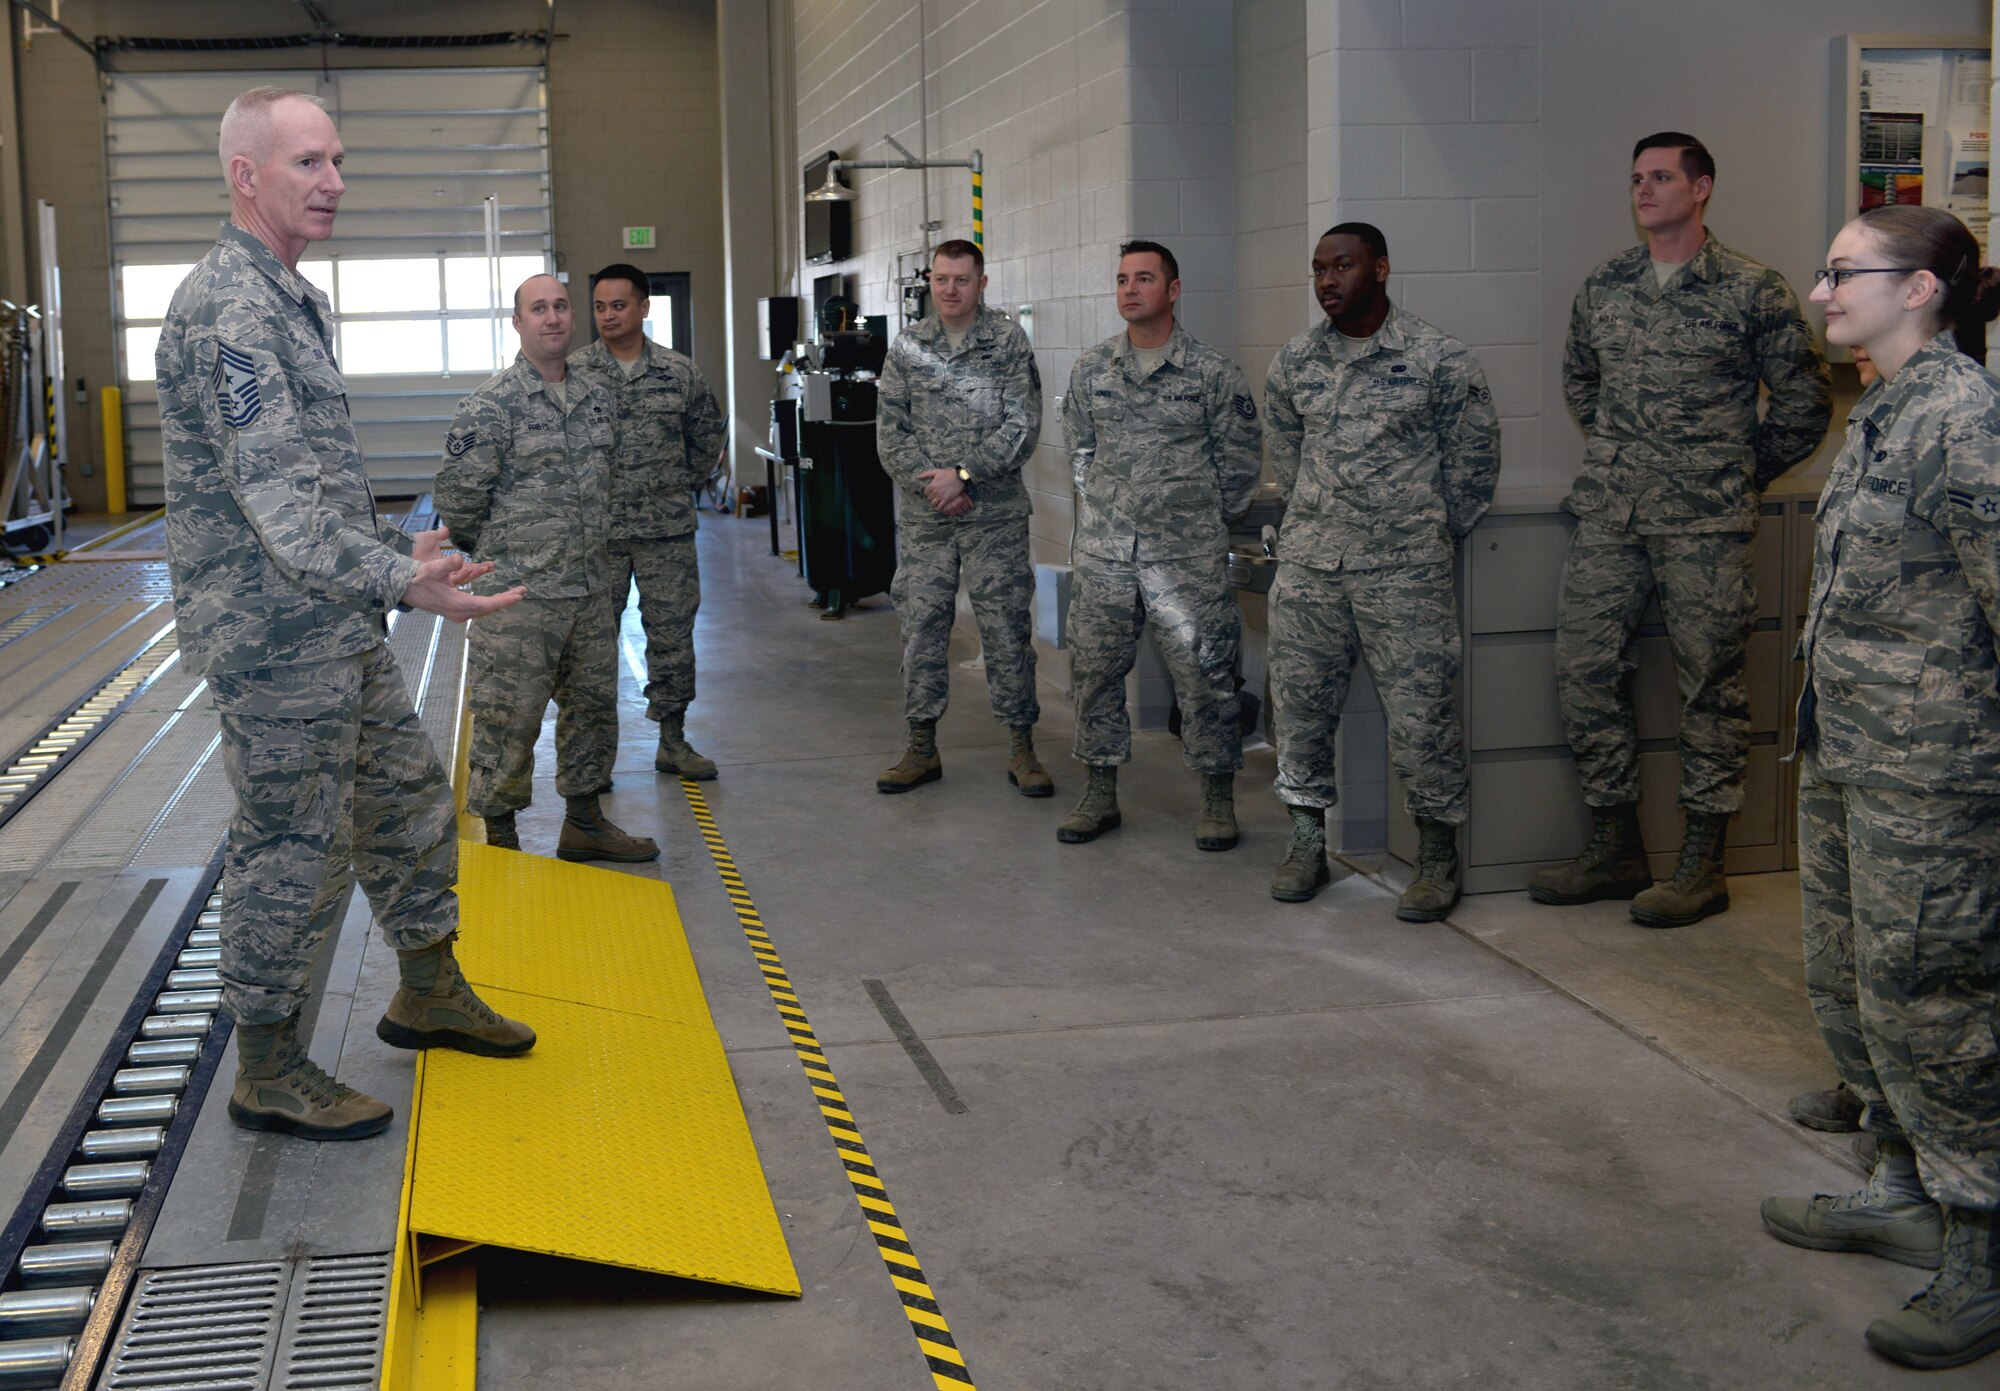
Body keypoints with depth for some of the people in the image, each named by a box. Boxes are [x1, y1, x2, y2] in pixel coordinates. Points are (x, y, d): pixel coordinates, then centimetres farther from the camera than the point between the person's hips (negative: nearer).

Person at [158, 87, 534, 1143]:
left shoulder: (292, 300, 14)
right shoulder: (226, 306, -19)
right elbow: (275, 494, -28)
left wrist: (398, 545, 28)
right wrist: (400, 584, -39)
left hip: (340, 627, 10)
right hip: (273, 638, -10)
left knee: (408, 799, 18)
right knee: (291, 849, -1)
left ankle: (428, 994, 35)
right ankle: (267, 1073, 13)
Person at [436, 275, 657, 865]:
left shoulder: (596, 398, 10)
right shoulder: (493, 404, -11)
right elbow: (455, 494, -9)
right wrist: (495, 549, 2)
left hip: (593, 589, 7)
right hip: (520, 594, -7)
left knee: (593, 706, 14)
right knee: (507, 718, -2)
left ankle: (584, 821, 28)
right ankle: (500, 838, 10)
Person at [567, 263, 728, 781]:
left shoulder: (679, 372, 3)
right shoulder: (571, 374, -2)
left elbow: (709, 432, 16)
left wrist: (685, 482, 11)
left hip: (668, 529, 2)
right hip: (596, 531, -1)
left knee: (673, 632, 7)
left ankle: (673, 739, 19)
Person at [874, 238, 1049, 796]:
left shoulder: (1008, 340, -1)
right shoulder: (906, 346, 7)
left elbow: (1023, 427, -7)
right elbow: (890, 433, 4)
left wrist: (963, 474, -15)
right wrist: (929, 484, -10)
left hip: (995, 514, -3)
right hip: (924, 517, 3)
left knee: (1006, 629, 0)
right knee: (922, 628, 6)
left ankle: (1022, 749, 10)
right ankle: (922, 749, 17)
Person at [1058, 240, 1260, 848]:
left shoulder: (1213, 372, -3)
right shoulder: (1091, 368, 7)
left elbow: (1241, 461, 4)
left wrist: (1203, 520, 7)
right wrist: (1105, 509, 13)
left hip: (1186, 555, -3)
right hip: (1103, 550, 3)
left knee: (1203, 673, -2)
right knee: (1094, 670, 7)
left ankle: (1218, 801, 11)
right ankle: (1100, 794, 20)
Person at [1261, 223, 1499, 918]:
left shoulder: (1438, 357, -4)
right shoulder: (1294, 360, 7)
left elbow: (1474, 455, 4)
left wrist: (1438, 529, 7)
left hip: (1404, 569, -4)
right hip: (1307, 561, 4)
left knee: (1422, 710, -3)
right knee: (1300, 703, 7)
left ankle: (1438, 858, 8)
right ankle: (1308, 843, 20)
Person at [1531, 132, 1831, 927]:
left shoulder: (1753, 292, -3)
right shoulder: (1602, 288, 10)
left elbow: (1805, 405, 3)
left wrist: (1737, 475, 6)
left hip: (1706, 525, -5)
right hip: (1608, 517, 5)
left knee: (1709, 683, 0)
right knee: (1584, 670, 3)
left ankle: (1704, 863, 9)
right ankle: (1615, 848, 15)